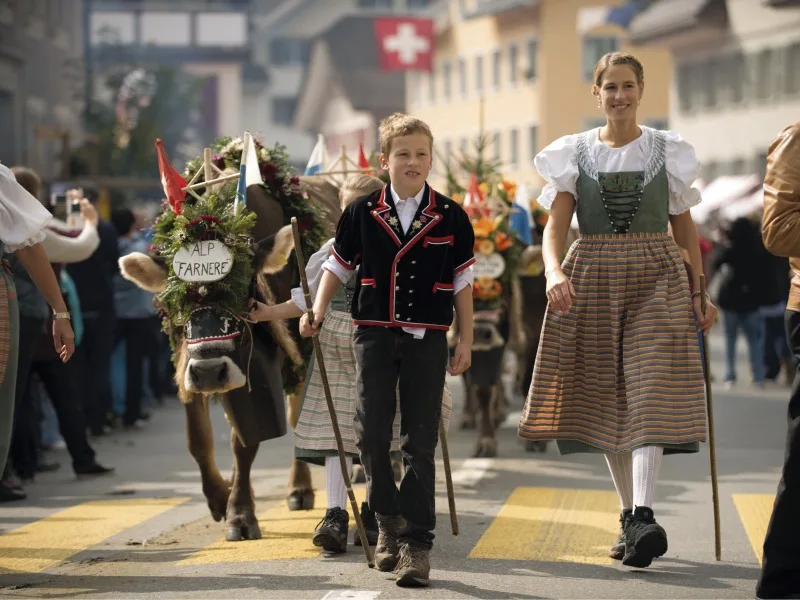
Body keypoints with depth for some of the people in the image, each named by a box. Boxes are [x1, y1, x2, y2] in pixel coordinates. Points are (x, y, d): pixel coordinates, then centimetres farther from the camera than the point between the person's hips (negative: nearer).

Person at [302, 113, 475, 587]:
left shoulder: (451, 218, 0)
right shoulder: (362, 213, 2)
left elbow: (463, 283, 5)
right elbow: (338, 267, 12)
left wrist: (465, 342, 4)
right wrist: (318, 312, 1)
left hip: (427, 339, -1)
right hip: (375, 334, 1)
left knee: (420, 442, -1)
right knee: (372, 434, 2)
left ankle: (417, 543, 1)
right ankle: (388, 521, 24)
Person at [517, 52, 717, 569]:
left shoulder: (668, 152, 6)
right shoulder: (574, 154, 6)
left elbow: (685, 229, 10)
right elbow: (556, 226, -3)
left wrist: (700, 293, 4)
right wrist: (554, 272, -22)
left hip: (656, 279, -2)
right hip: (592, 280, 2)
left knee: (649, 394, -15)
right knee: (606, 396, 5)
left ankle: (644, 517, -27)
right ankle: (629, 515, 16)